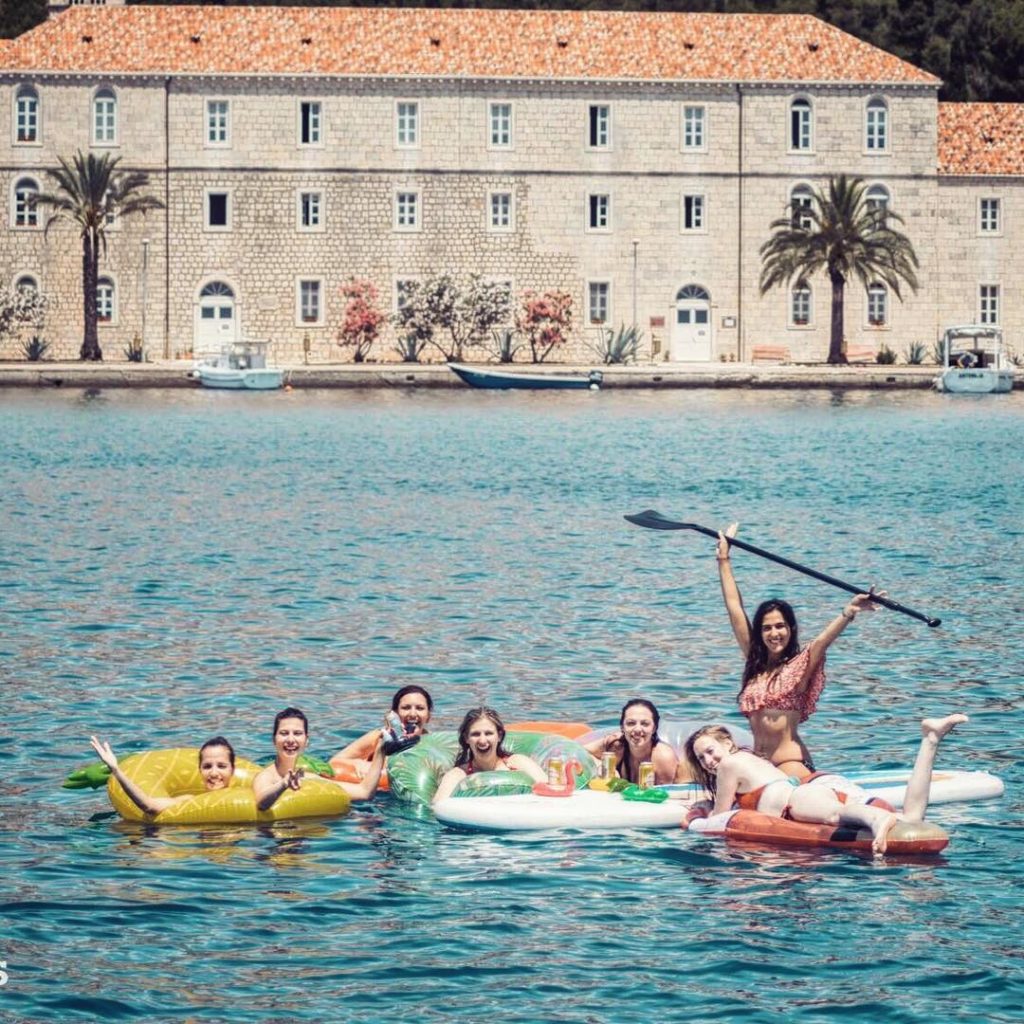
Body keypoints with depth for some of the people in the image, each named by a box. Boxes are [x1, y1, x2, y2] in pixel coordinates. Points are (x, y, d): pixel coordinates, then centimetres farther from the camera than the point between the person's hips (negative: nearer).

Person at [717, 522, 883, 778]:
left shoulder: (799, 666, -1)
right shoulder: (755, 662, 12)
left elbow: (822, 641, -21)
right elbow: (734, 607, 16)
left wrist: (849, 613, -40)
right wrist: (724, 558, 18)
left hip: (791, 764, -6)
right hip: (757, 764, 6)